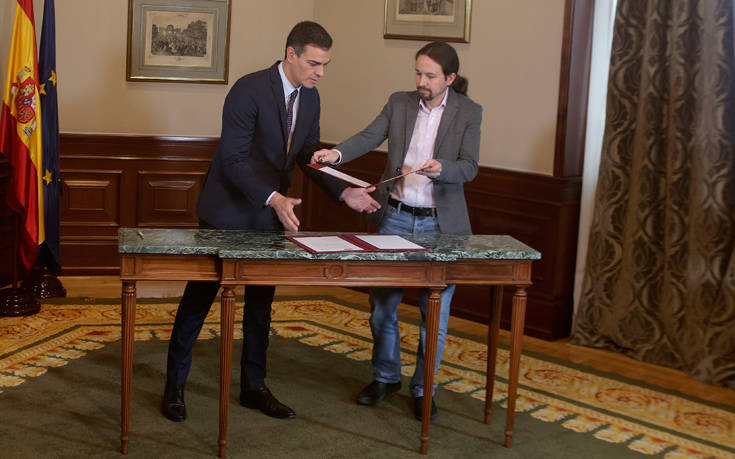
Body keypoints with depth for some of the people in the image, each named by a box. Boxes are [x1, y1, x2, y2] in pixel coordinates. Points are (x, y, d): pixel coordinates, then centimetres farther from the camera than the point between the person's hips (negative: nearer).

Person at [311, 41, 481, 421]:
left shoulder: (468, 112, -1)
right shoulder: (399, 102, 5)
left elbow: (469, 167, -7)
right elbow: (370, 136, -7)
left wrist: (441, 168, -28)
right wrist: (337, 153, -26)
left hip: (440, 224, -2)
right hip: (395, 217, 2)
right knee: (382, 302, 9)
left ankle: (423, 389, 21)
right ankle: (385, 376, 30)